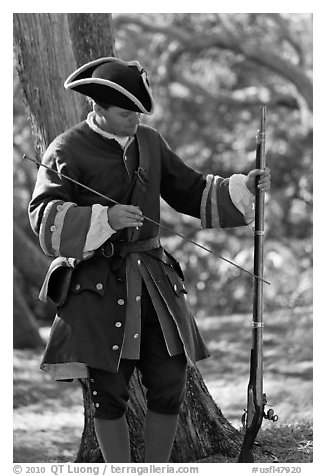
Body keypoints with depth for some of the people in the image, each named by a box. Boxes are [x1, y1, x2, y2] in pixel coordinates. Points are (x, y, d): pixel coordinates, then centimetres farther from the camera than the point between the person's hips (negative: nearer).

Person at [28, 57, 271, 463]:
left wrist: (244, 187, 3)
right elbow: (44, 216, -19)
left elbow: (192, 193, 18)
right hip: (98, 283, -5)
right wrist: (104, 219, -32)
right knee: (108, 391, -3)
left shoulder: (149, 143, 12)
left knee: (170, 383, 2)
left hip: (151, 278, 5)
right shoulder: (68, 150, -7)